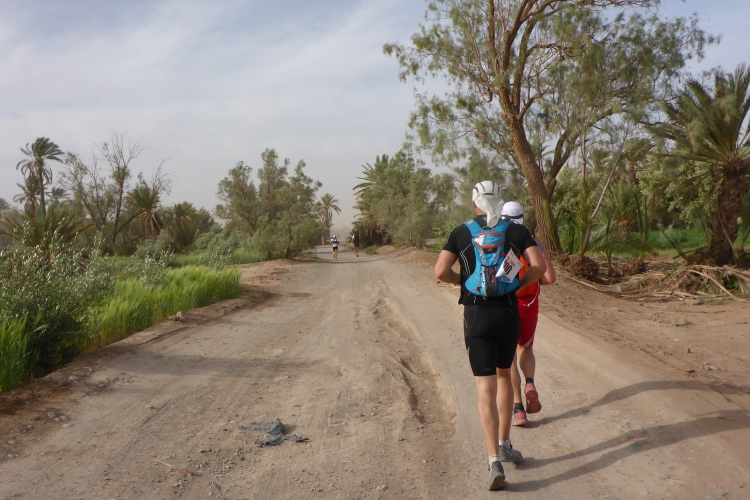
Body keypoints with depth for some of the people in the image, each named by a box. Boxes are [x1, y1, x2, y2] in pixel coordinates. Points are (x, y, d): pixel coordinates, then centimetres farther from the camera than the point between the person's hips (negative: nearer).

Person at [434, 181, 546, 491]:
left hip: (476, 315, -2)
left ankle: (494, 460, -11)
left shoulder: (461, 233, 0)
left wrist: (463, 280, 9)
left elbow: (441, 271, -9)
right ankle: (504, 445, 31)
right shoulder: (516, 231, 3)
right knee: (504, 376, 21)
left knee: (485, 387, -1)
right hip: (509, 313, 2)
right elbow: (538, 266, -8)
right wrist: (517, 285, 7)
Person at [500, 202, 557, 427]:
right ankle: (530, 384, -2)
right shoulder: (534, 245, -2)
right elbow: (550, 278, -5)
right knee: (525, 349, 24)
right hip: (529, 306, 2)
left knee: (509, 357, 7)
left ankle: (519, 409, 3)